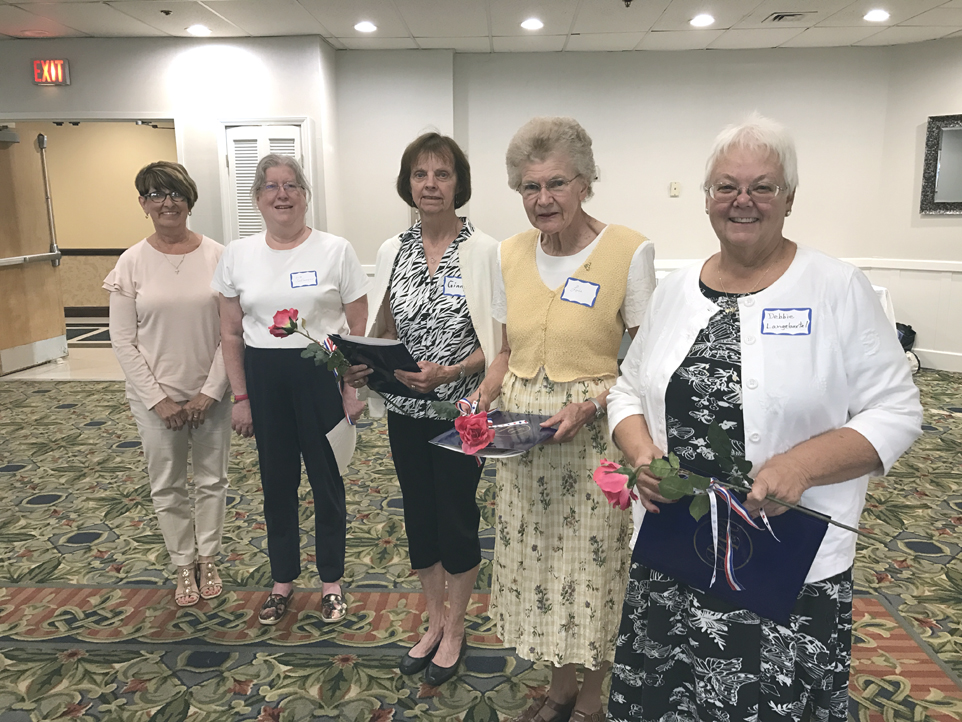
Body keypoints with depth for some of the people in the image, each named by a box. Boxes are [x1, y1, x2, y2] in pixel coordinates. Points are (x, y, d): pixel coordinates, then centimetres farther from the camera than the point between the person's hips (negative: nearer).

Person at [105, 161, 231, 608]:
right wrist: (158, 399, -9)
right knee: (167, 486, 12)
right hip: (155, 396, 0)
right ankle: (183, 565, 31)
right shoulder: (132, 263, -5)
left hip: (209, 394, 0)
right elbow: (123, 341, -4)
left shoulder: (217, 256, -6)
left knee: (211, 479, 13)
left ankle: (208, 560, 33)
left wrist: (210, 392, -10)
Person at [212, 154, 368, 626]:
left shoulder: (335, 250, -4)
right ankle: (283, 580, 32)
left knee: (327, 479, 7)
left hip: (321, 374, -2)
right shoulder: (238, 255, 3)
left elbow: (359, 329, -3)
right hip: (263, 379, 3)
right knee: (276, 481, 13)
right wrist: (240, 396, 3)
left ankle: (331, 581, 27)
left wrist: (353, 388, -7)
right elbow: (231, 333, 7)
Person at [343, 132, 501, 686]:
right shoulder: (393, 252, 4)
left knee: (457, 515, 9)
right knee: (419, 513, 16)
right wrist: (364, 365, -8)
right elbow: (384, 330, 11)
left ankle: (456, 630, 32)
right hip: (405, 411, 5)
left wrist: (449, 373, -25)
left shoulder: (485, 252, -10)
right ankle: (435, 620, 38)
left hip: (460, 411, -4)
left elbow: (500, 343, -11)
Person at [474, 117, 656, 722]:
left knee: (594, 560, 8)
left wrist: (591, 405, -23)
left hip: (595, 437, -4)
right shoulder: (513, 253, 4)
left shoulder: (629, 251, -11)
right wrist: (485, 395, -5)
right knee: (535, 558, 14)